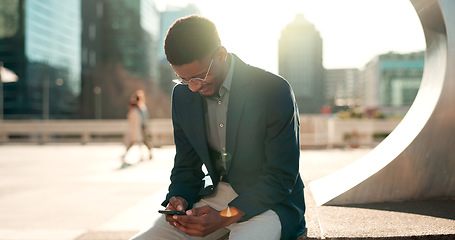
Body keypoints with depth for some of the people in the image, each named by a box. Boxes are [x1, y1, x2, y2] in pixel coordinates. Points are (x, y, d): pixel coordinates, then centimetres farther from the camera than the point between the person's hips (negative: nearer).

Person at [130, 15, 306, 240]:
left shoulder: (274, 90, -15)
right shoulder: (183, 95, 3)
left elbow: (281, 177, -14)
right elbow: (186, 166, 12)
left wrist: (226, 217, -24)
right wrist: (179, 199, -11)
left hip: (266, 201, -5)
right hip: (213, 195, 5)